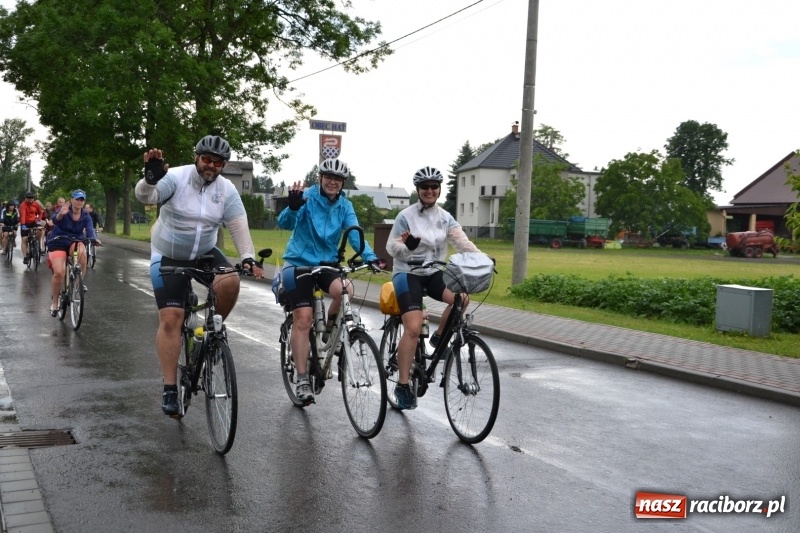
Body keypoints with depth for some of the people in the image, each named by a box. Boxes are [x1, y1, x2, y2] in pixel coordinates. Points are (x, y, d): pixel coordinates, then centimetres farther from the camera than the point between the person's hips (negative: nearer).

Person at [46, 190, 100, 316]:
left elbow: (89, 228, -20)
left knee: (82, 252, -34)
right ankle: (54, 303, 5)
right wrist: (60, 214, -57)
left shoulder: (85, 216, -4)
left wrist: (94, 239, -42)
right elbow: (55, 220, -33)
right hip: (58, 242, -2)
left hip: (75, 241, 2)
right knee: (59, 273, -16)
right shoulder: (64, 210, -13)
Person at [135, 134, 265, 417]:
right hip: (168, 257, -2)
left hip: (205, 254, 3)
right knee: (170, 319, -9)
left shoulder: (226, 189, -7)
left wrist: (248, 258, -28)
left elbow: (238, 226, -13)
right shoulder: (176, 177, -17)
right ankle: (170, 390, -3)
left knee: (230, 282, -28)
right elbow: (145, 196, -32)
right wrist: (150, 178, -54)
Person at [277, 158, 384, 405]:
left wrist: (370, 256, -29)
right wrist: (293, 207, -48)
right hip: (299, 263, -3)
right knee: (303, 318, -11)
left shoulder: (345, 206, 1)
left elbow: (354, 234, -11)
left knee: (345, 290, -29)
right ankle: (302, 380, -2)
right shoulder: (307, 197, -11)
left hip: (328, 263, 3)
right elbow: (284, 223, -25)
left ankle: (330, 330, 1)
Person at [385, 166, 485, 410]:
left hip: (434, 272, 4)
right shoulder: (406, 216, -7)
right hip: (408, 273, -4)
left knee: (461, 297, -27)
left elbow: (462, 242, -7)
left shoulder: (445, 218, 4)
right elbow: (391, 247, -9)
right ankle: (403, 385, -6)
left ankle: (439, 337, 1)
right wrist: (408, 246, -33)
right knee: (413, 328, -17)